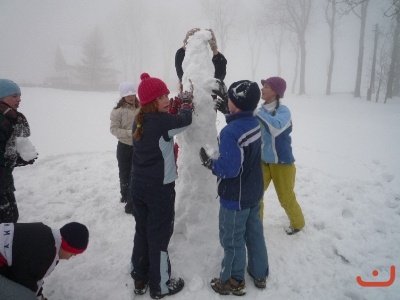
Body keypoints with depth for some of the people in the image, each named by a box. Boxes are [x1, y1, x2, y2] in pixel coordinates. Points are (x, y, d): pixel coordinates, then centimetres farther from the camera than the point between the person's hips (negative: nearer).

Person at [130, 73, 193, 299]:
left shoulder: (139, 121, 4)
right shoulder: (162, 122, -20)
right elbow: (185, 120, -5)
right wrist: (187, 102, 13)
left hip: (139, 186, 8)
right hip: (160, 189, -8)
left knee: (142, 232, 19)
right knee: (159, 236, 6)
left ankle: (140, 279, 34)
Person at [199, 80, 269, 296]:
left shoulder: (230, 132, -29)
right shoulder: (254, 123, -3)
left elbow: (228, 169, -30)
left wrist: (209, 162, -14)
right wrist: (225, 106, 19)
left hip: (235, 197, -8)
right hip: (254, 192, 8)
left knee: (232, 239, 11)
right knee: (254, 233, 22)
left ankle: (234, 281, 30)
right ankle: (260, 274, 40)